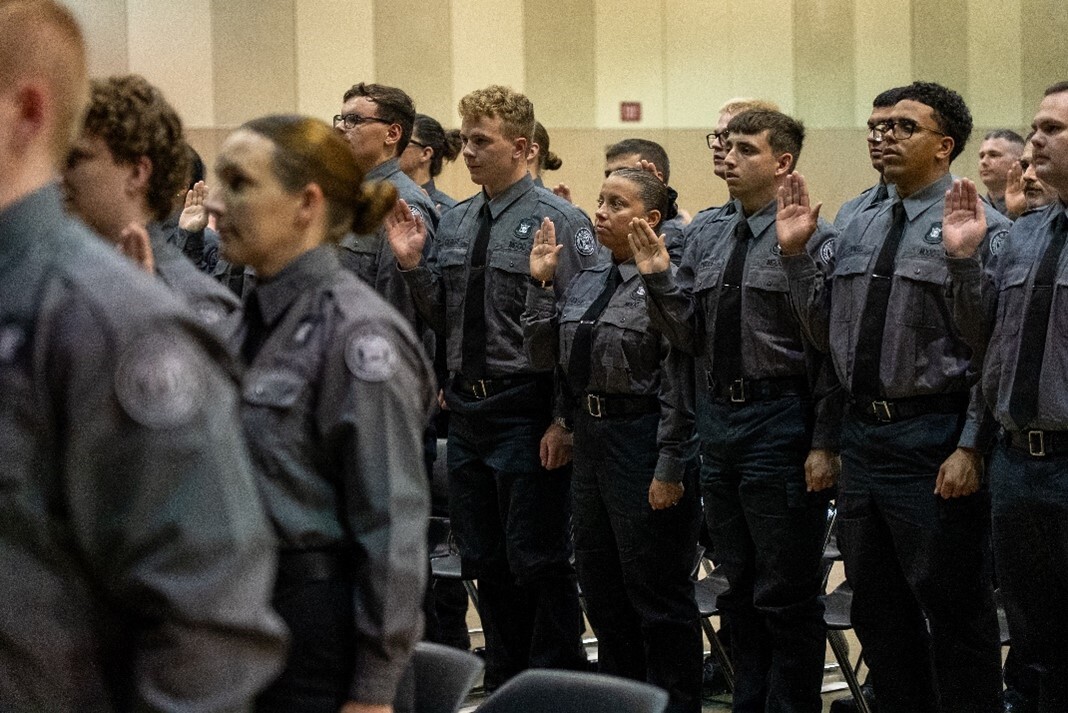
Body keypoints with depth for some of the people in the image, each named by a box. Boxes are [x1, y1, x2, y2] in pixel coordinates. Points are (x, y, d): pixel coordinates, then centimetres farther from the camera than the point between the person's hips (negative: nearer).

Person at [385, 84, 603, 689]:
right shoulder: (456, 222, 10)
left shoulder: (559, 221, -11)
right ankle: (504, 686, 27)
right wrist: (412, 264, -2)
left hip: (527, 413, -7)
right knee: (486, 563, 15)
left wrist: (566, 421, -18)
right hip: (467, 410, 7)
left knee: (539, 564, 0)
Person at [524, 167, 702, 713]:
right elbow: (545, 355, 9)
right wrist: (539, 284, 1)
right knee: (600, 586, 17)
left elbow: (678, 385, -16)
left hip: (642, 440, -8)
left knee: (657, 593, 2)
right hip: (590, 438, 9)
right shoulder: (586, 282, 11)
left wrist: (669, 468, -18)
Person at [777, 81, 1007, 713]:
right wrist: (796, 253, 4)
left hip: (933, 438, -8)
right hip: (864, 433, 8)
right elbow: (827, 330, 14)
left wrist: (971, 449, -19)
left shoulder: (978, 227, -11)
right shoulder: (861, 229, 13)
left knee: (954, 612, 1)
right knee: (878, 611, 17)